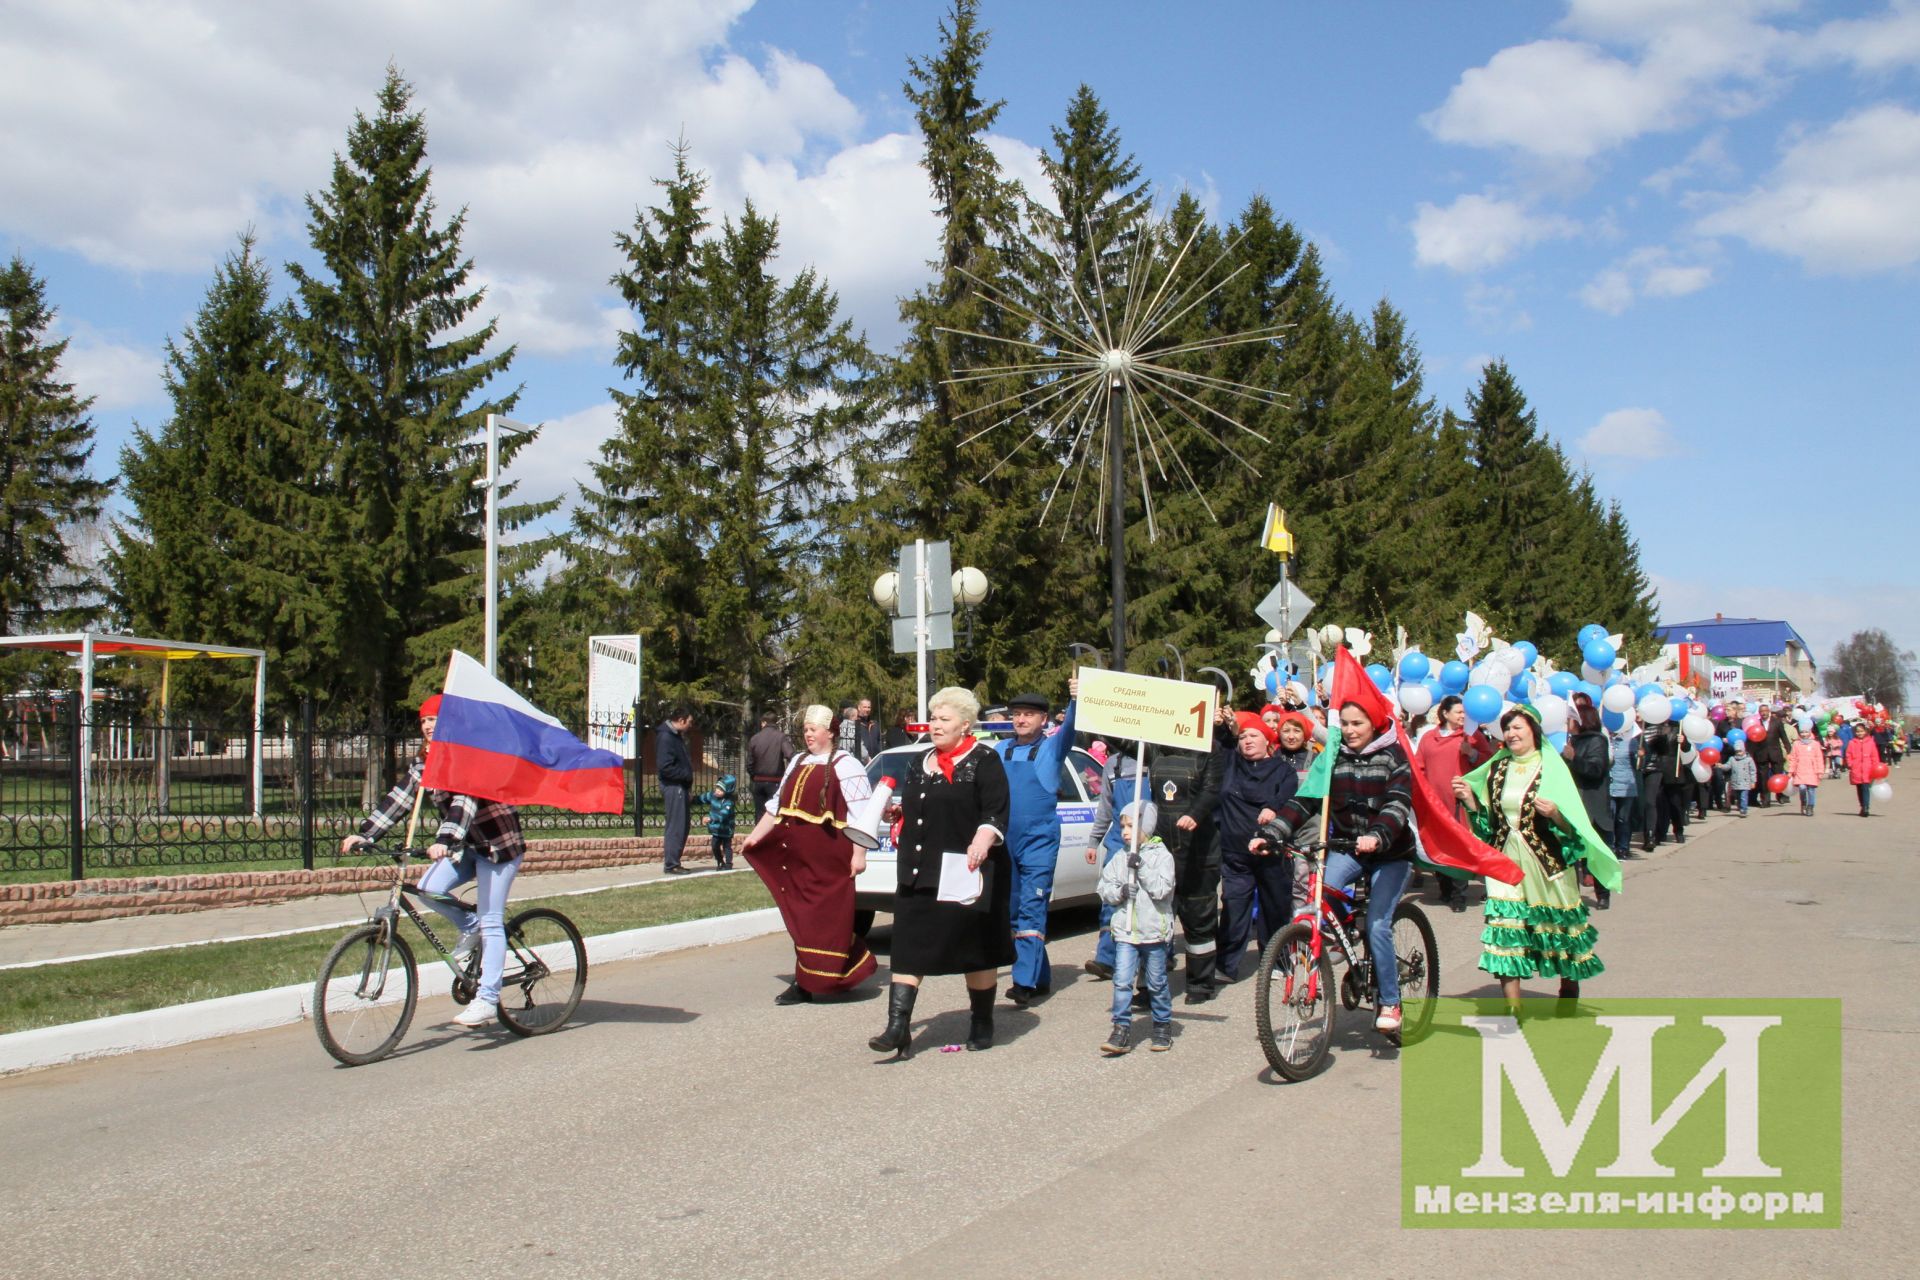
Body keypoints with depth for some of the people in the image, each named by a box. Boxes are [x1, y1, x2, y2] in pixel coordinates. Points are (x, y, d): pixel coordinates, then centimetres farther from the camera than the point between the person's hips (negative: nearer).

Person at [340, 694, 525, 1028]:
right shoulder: (425, 762, 6)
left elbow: (465, 800, -32)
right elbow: (399, 798, 1)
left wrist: (445, 840, -46)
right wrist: (364, 835, -10)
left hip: (498, 842, -8)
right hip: (467, 845, 8)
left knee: (491, 922, -9)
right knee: (429, 889, -15)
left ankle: (487, 1000, -8)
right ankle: (470, 927, 12)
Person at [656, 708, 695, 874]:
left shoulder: (677, 736, 17)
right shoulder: (666, 737, -15)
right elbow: (665, 767, -22)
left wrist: (688, 788, 13)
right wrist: (687, 775, -15)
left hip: (680, 786, 10)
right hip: (672, 786, -10)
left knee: (682, 827, 13)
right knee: (676, 826, -7)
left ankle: (672, 861, 19)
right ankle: (671, 864, -3)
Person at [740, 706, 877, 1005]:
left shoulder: (845, 765, -4)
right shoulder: (798, 762, 19)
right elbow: (777, 805, 26)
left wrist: (858, 854, -16)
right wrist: (755, 836, 24)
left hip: (827, 856, -7)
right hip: (796, 853, 7)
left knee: (822, 918, -3)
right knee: (801, 918, 9)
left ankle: (807, 984, 1)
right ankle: (805, 982, 17)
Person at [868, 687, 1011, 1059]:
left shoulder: (983, 762, -5)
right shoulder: (918, 763, 17)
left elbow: (997, 812, -13)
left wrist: (983, 839, -30)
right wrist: (898, 812, 8)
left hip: (966, 873, -6)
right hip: (917, 873, 6)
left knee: (976, 952, 7)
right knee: (908, 947, -3)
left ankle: (982, 1027, 22)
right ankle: (898, 1029, -6)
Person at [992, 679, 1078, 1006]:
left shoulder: (1052, 747, 0)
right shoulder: (1000, 750, 11)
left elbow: (1070, 728, -19)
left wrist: (1075, 701, -38)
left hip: (1040, 841, -5)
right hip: (1005, 841, 5)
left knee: (1032, 909, -12)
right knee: (1014, 910, 9)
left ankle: (1025, 980, -17)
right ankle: (1040, 976, 20)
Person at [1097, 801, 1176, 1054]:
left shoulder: (1161, 855, -4)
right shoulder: (1120, 859, 8)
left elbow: (1161, 889, -15)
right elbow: (1104, 889, 6)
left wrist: (1141, 867, -20)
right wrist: (1119, 892, -14)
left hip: (1154, 931, -3)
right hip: (1125, 931, 3)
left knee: (1157, 983, 9)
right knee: (1122, 981, -7)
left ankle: (1163, 1026, 25)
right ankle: (1122, 1029, -3)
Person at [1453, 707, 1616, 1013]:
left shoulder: (1551, 766, -5)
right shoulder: (1497, 767, 9)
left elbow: (1573, 822, -7)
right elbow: (1488, 818, 15)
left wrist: (1555, 813, -27)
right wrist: (1470, 800, 0)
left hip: (1546, 864, -3)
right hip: (1507, 862, 3)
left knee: (1559, 928, 8)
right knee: (1506, 930, -6)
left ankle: (1570, 991, 32)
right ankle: (1513, 1009, -2)